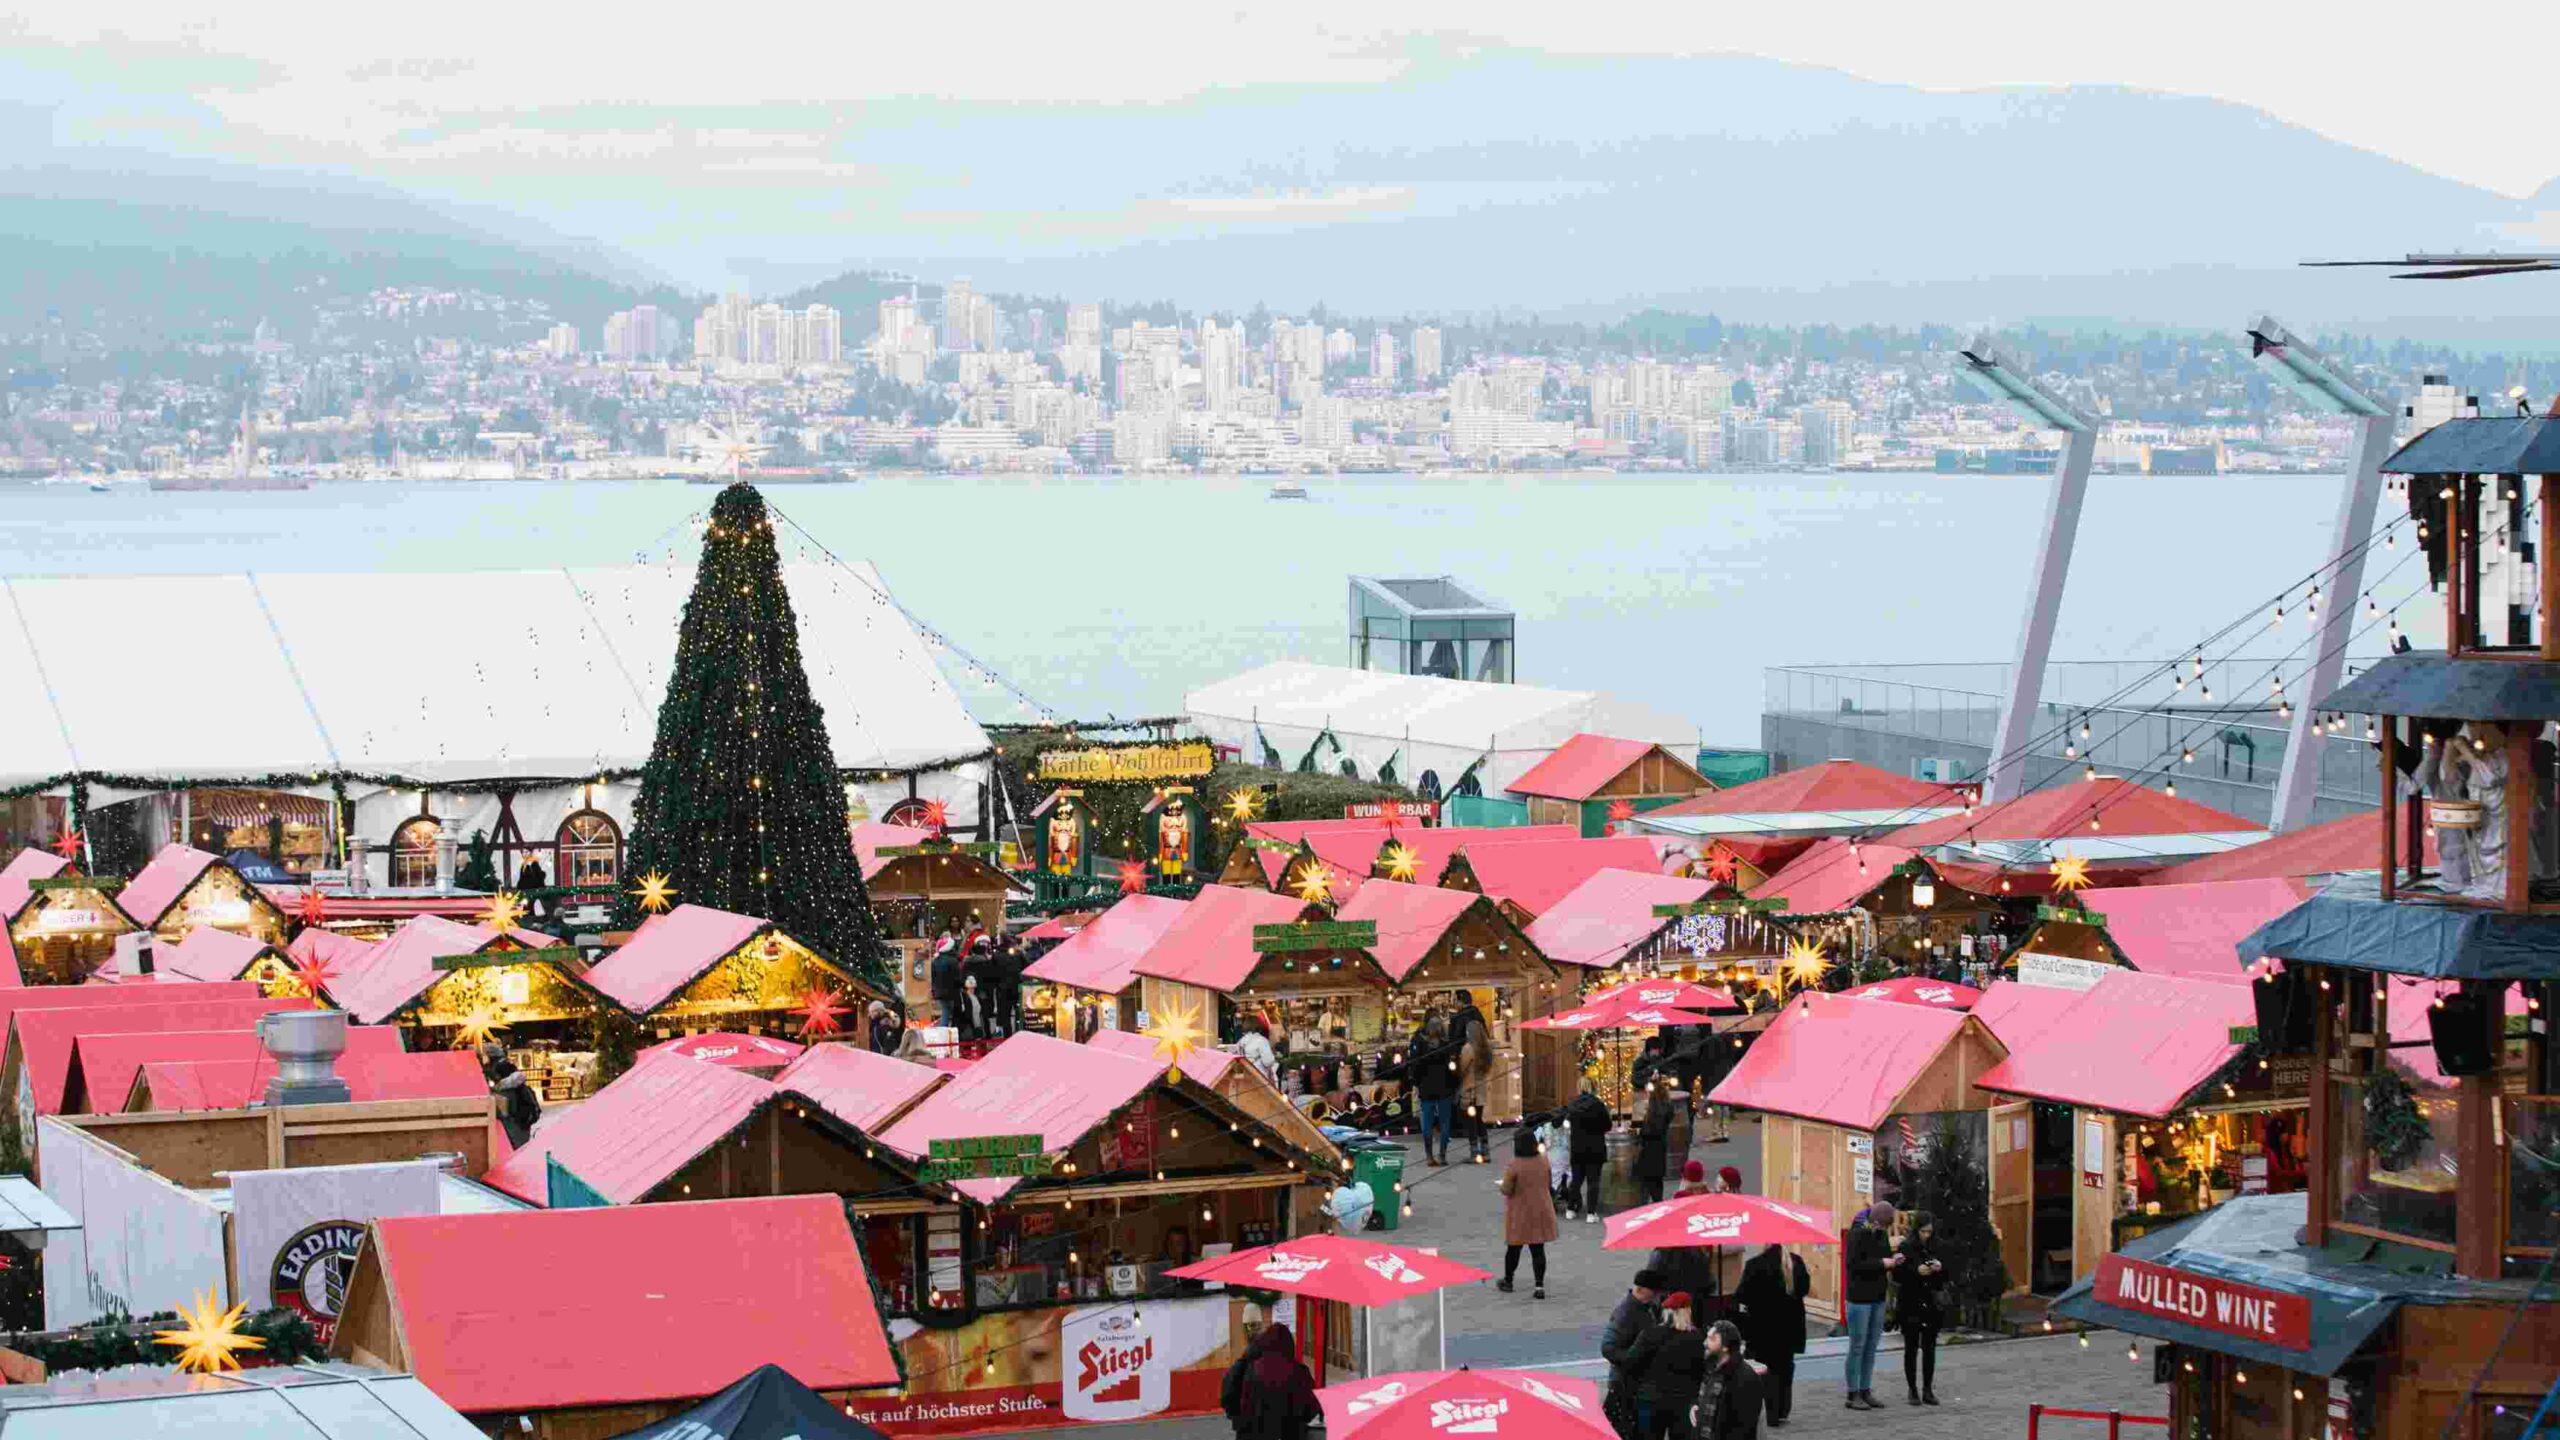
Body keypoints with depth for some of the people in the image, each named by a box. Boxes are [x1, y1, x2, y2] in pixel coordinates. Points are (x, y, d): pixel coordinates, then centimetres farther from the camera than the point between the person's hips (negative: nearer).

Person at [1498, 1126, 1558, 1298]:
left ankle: (1508, 1281, 29)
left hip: (1520, 1214, -4)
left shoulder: (1513, 1166, -19)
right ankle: (1539, 1286, 0)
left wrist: (1499, 1184, 5)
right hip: (1541, 1211, 4)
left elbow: (1507, 1190, -15)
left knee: (1514, 1247, 13)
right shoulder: (1543, 1162, -2)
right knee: (1538, 1249, 5)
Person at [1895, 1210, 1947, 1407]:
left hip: (1931, 1304, 3)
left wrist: (1940, 1268, -11)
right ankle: (1913, 1390, 9)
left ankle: (1928, 1389, 11)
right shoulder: (1906, 1247, -6)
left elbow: (1945, 1279, 10)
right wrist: (1916, 1271, -23)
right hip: (1910, 1305, -3)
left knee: (1929, 1347, 4)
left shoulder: (1937, 1248, 5)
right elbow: (1897, 1276, -9)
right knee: (1911, 1348, 3)